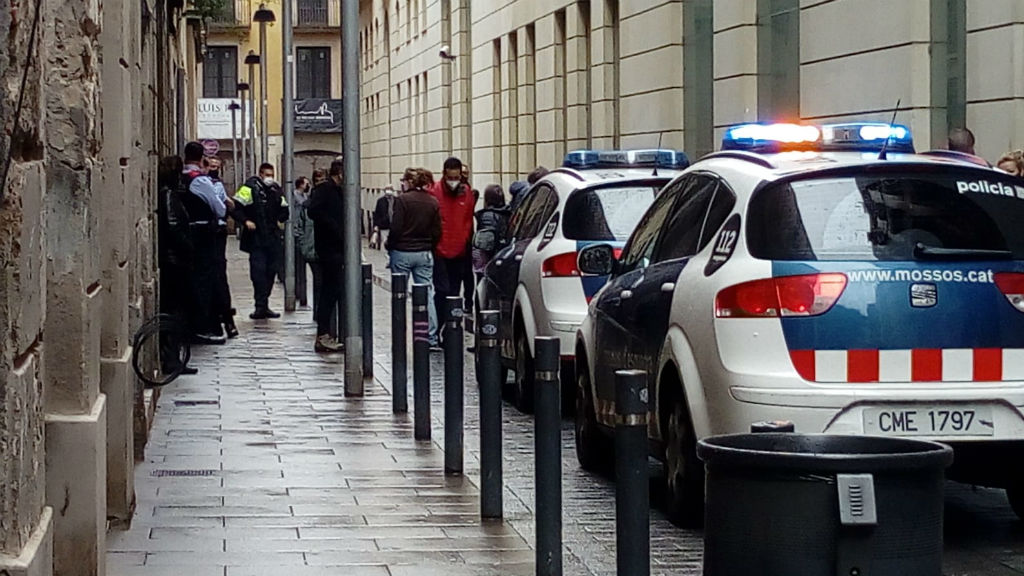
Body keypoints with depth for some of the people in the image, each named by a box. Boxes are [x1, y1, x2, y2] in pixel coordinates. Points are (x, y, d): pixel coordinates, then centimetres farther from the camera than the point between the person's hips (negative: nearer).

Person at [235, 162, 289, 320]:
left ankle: (264, 306, 15)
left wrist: (280, 220, 11)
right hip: (256, 238, -6)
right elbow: (236, 206, -9)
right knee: (258, 271, -13)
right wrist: (245, 221, -18)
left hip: (272, 239, 6)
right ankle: (260, 305, -12)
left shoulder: (276, 190, 14)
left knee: (271, 271, 8)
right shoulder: (250, 188, -6)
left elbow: (284, 209, 28)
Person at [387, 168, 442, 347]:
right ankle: (431, 338, 2)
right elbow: (437, 231, 3)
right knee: (427, 295, 5)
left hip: (402, 252, -4)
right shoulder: (433, 202, 3)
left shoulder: (402, 200, -11)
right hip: (424, 254, 4)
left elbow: (396, 228, -13)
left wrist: (389, 245, 3)